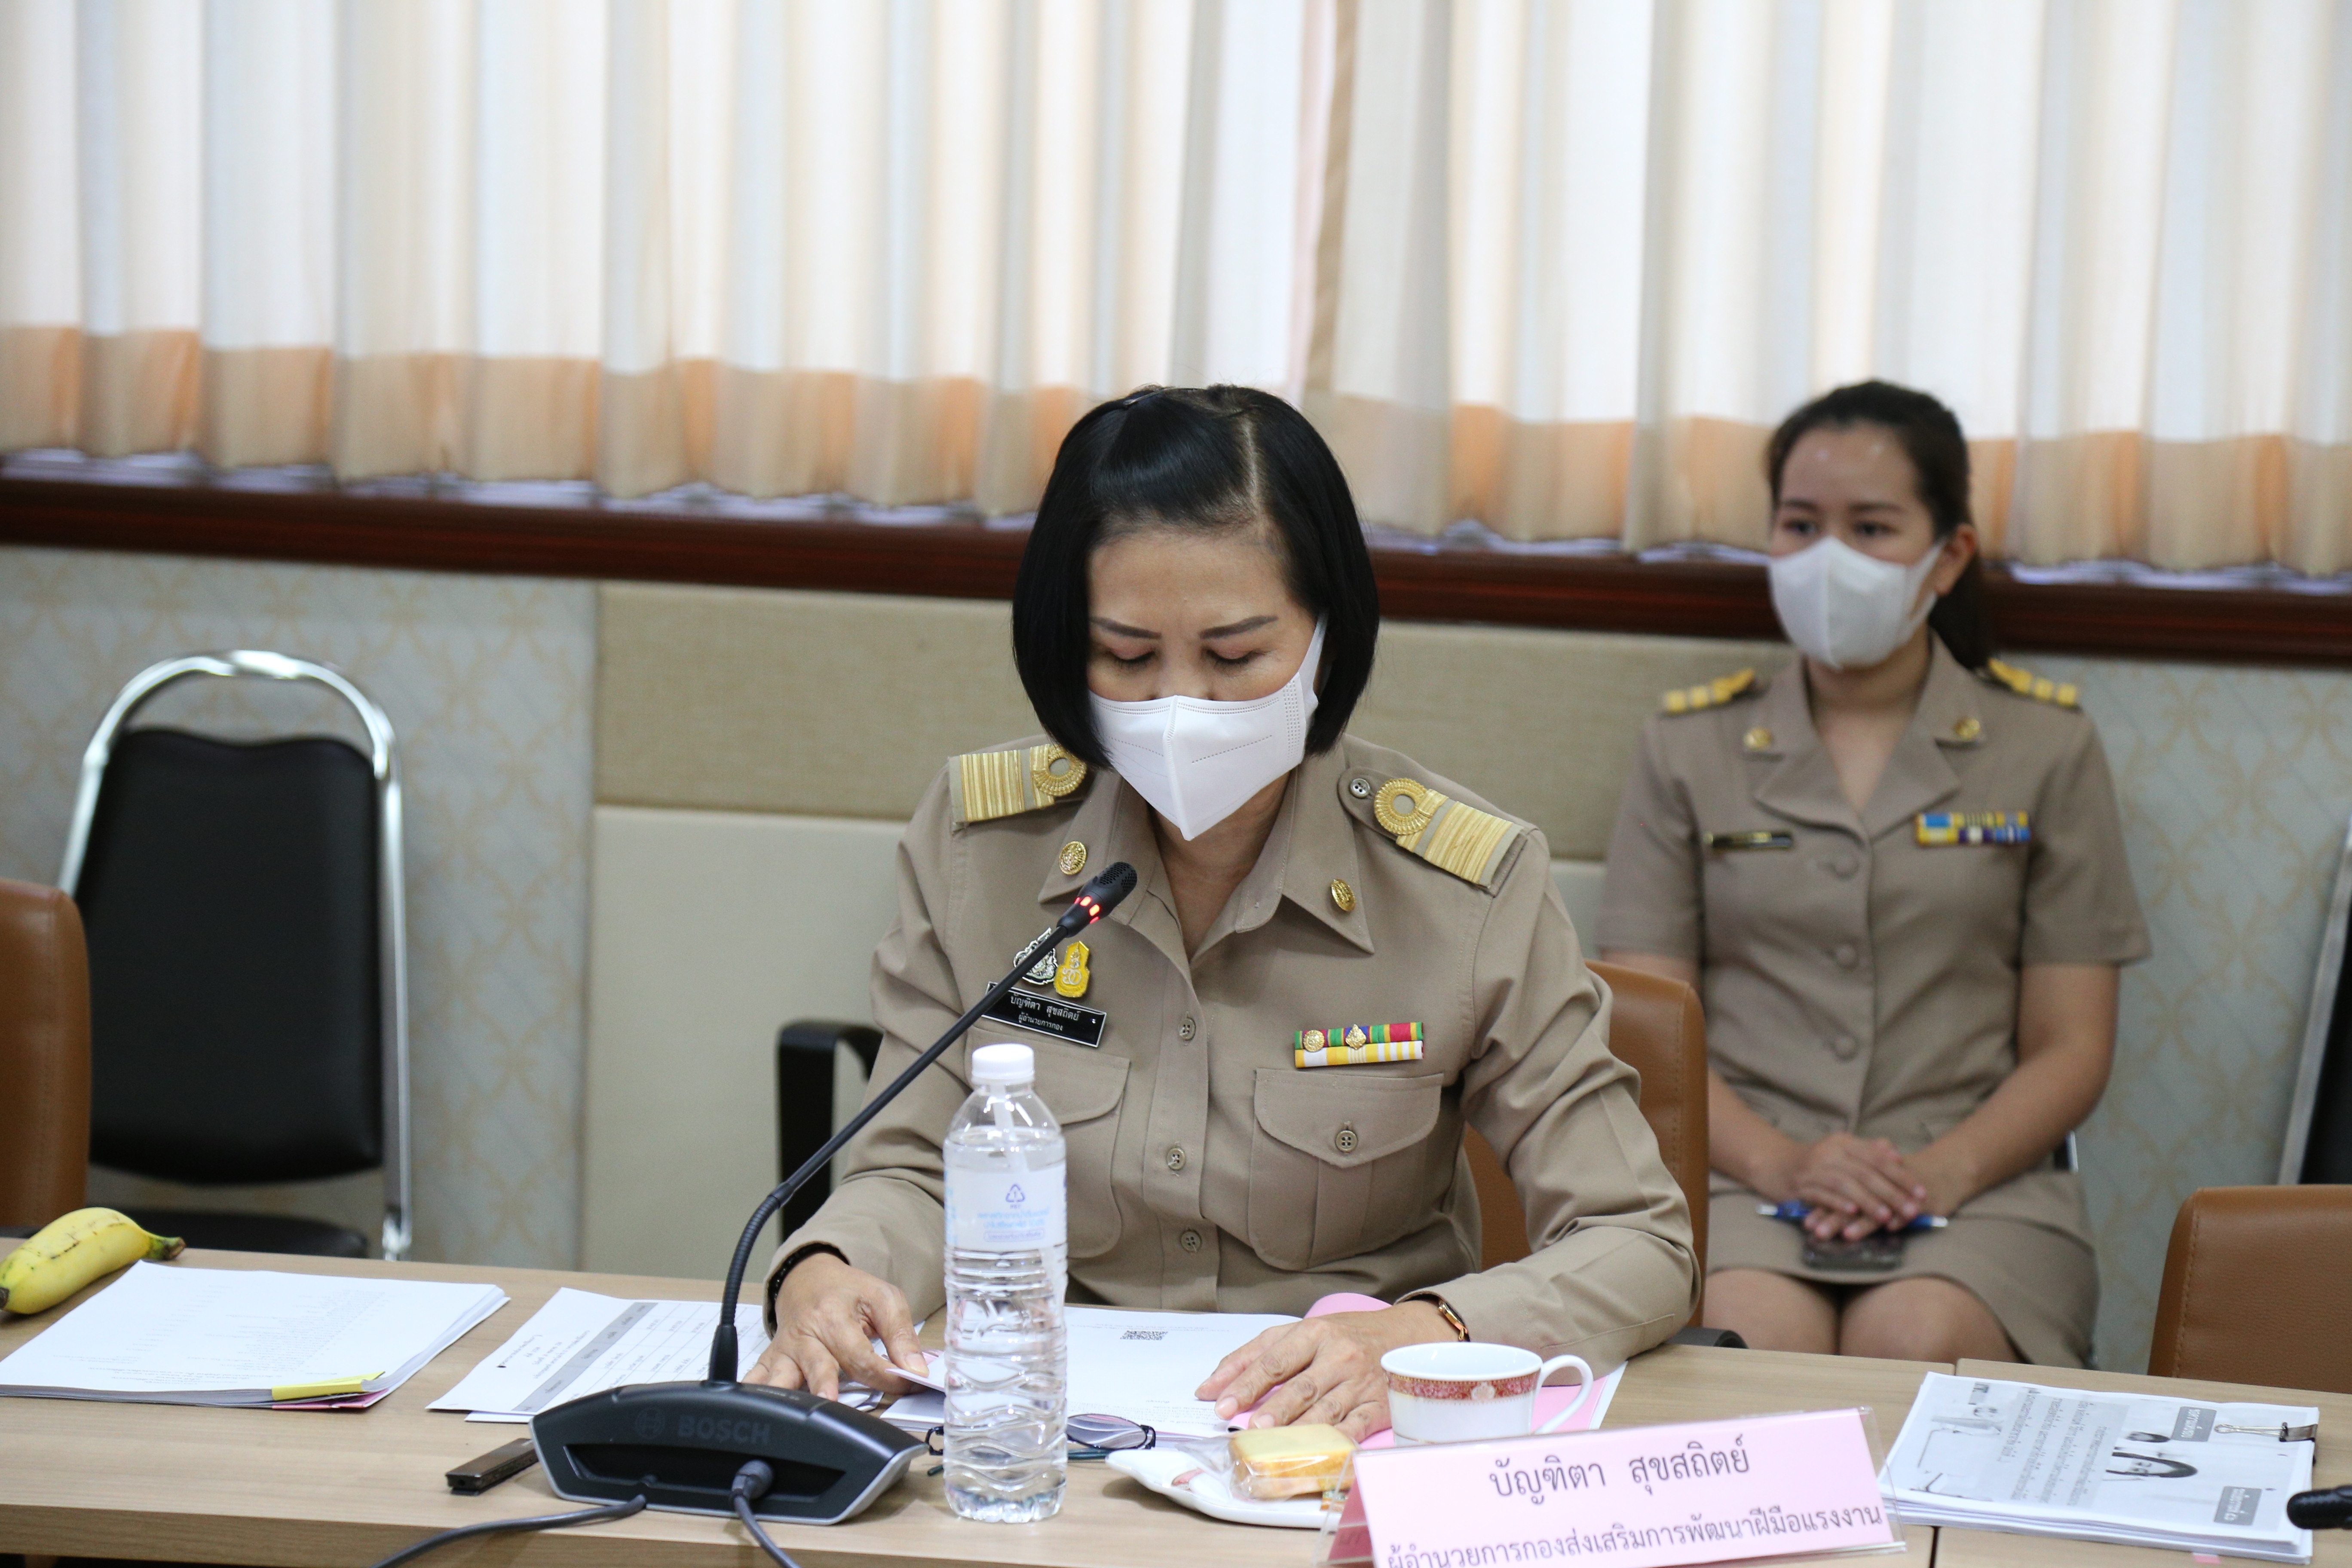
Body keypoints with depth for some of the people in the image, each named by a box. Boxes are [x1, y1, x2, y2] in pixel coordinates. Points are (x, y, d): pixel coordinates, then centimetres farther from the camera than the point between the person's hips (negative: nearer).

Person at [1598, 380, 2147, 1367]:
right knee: (1754, 1344, -35)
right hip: (1740, 1173, 0)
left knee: (1914, 1347, -34)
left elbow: (2071, 1051, 8)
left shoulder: (2046, 748, 12)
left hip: (1976, 1183, 0)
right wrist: (1779, 1162, -13)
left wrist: (1945, 1170, -12)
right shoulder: (1689, 748, 14)